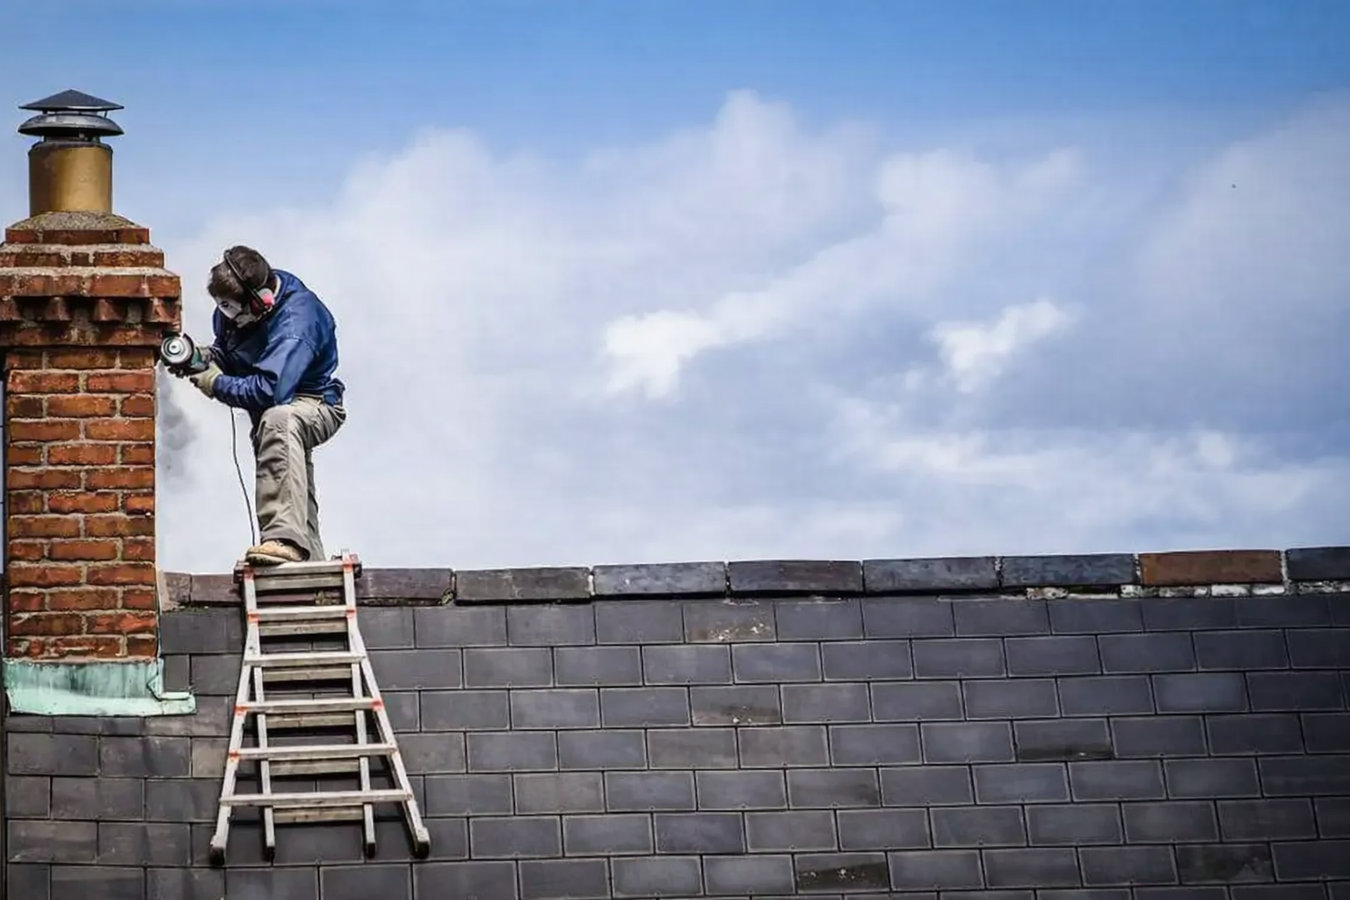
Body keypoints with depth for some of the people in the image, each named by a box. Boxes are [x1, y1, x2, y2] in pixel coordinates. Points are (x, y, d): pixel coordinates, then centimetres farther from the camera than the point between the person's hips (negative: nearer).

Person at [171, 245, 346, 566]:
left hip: (315, 404, -9)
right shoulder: (236, 309, -6)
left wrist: (217, 384, -25)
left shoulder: (295, 322, -31)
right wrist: (209, 357, -10)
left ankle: (285, 539, -51)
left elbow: (268, 390, -38)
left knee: (278, 420, -39)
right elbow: (227, 348, 14)